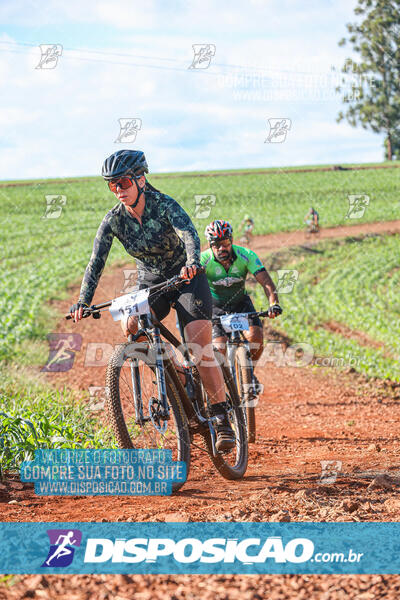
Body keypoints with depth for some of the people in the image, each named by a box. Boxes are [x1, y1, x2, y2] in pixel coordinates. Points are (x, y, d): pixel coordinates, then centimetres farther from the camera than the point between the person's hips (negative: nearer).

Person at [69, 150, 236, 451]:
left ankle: (222, 418, -12)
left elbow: (190, 234, -37)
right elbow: (96, 262, -13)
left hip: (187, 279, -4)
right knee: (131, 327, -25)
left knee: (200, 345, -21)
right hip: (150, 285, 4)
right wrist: (83, 301, -27)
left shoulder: (165, 205, -21)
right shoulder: (114, 219, -10)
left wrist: (192, 262, -58)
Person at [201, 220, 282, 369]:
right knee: (219, 349, -20)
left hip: (241, 302, 1)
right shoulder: (204, 260, -25)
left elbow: (266, 281, -29)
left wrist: (274, 304, -46)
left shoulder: (246, 255, -23)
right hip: (216, 306, -1)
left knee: (256, 337, -22)